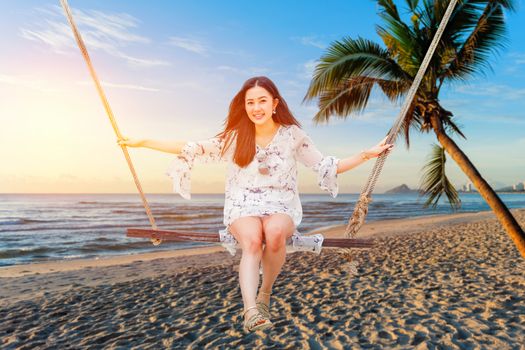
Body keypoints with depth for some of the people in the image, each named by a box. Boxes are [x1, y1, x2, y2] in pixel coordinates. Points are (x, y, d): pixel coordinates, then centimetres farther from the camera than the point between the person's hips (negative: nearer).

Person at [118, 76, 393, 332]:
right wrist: (142, 142, 0)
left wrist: (366, 155, -1)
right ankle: (251, 309, -42)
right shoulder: (235, 137, 3)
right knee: (252, 239, -34)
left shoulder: (293, 135, 2)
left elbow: (326, 167, 7)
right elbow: (192, 150, 3)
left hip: (281, 205, 0)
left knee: (275, 232, -35)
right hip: (243, 206, 0)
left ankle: (265, 294, -12)